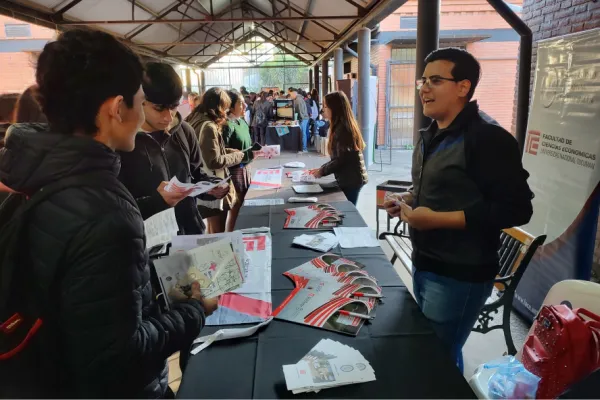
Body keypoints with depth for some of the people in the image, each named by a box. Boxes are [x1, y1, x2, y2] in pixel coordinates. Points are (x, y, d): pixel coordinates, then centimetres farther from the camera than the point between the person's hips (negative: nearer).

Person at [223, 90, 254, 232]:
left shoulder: (242, 122, 9)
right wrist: (248, 154, -24)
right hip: (234, 170, -8)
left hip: (245, 168, 8)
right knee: (235, 209, 2)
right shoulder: (228, 125, -17)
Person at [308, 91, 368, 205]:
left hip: (350, 180, -9)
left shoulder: (342, 128, -18)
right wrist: (321, 168, 8)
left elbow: (341, 159, -20)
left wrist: (322, 171, -11)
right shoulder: (341, 126, 13)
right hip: (349, 179, 9)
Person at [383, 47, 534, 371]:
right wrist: (408, 200, 2)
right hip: (424, 264, 9)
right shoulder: (432, 135, 10)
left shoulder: (487, 138, -19)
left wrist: (438, 219, -26)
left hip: (459, 274, -9)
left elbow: (515, 209, -23)